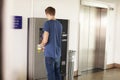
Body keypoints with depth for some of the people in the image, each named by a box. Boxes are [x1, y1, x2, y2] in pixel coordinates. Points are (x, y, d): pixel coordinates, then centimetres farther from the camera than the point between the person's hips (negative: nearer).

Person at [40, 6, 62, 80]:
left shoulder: (48, 23, -13)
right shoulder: (59, 24, 8)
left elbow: (45, 40, -19)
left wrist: (42, 45, 3)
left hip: (50, 53, -6)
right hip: (58, 53, 6)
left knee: (51, 74, 2)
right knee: (57, 72, 16)